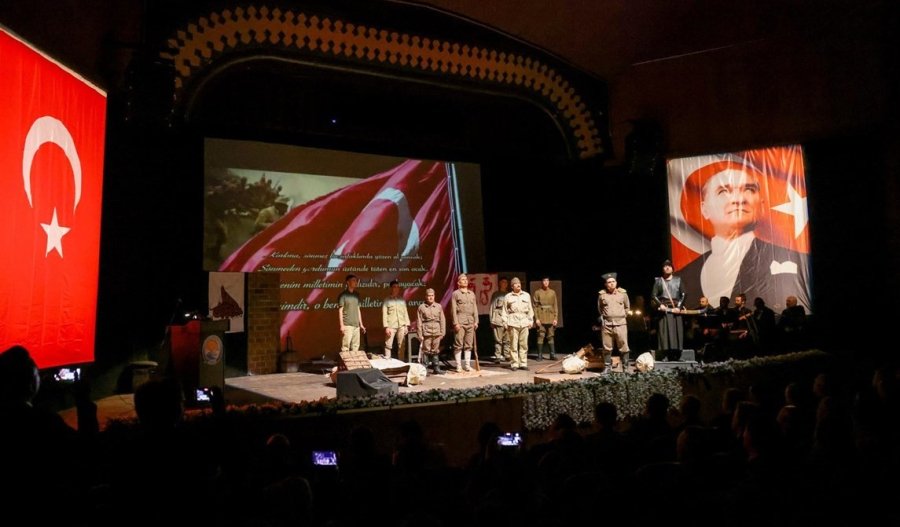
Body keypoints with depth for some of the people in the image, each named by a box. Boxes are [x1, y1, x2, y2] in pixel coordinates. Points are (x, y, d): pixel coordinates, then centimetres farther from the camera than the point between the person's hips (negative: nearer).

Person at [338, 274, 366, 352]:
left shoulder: (357, 295, 14)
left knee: (355, 347, 8)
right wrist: (342, 325, -13)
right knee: (345, 346, -8)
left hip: (356, 325, 6)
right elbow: (340, 310, -7)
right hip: (347, 325, -6)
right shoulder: (343, 295, -5)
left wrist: (361, 324, 17)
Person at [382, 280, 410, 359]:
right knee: (388, 345, -4)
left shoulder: (402, 299, 14)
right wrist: (386, 327, -10)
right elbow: (384, 314, -1)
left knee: (402, 346, 4)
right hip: (391, 326, -3)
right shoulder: (387, 300, 4)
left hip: (401, 326, 3)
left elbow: (405, 312, 13)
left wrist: (407, 325, 6)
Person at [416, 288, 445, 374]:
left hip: (437, 333, 2)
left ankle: (436, 368, 15)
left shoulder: (438, 306, 9)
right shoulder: (421, 307, 2)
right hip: (426, 333, -2)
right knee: (426, 351, -2)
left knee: (436, 351, 8)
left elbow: (442, 320, 10)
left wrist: (442, 332, 5)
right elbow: (419, 322, 1)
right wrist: (420, 334, -3)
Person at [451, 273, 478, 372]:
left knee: (469, 345, 6)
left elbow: (475, 308, 16)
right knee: (458, 345, -4)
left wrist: (476, 321, 7)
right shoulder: (455, 294, 2)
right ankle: (458, 366, 0)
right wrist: (455, 323, -11)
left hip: (470, 322, 5)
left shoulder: (472, 294, 17)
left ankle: (467, 365, 12)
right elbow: (453, 309, -4)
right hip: (460, 322, -5)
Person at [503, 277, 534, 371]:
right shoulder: (508, 296, 7)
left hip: (524, 322, 3)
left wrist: (531, 320, 9)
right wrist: (505, 322, 0)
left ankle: (523, 363, 9)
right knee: (513, 344, -4)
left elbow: (530, 309, 16)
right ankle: (514, 364, 1)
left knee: (524, 344, 2)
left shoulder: (526, 295, 15)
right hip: (513, 322, -2)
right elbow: (505, 311, 6)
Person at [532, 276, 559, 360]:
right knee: (540, 336, -3)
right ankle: (540, 355, 2)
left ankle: (552, 354, 9)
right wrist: (536, 318, -8)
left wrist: (555, 318, 2)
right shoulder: (537, 292, 2)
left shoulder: (552, 292, 9)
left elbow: (555, 306, 9)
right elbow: (535, 306, -1)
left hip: (550, 318, 2)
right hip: (541, 318, -2)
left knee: (551, 336, 5)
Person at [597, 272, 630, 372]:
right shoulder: (602, 294, 4)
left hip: (620, 324, 0)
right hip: (606, 324, 1)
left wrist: (623, 316, 12)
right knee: (607, 349, 5)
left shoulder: (623, 293, 4)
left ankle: (625, 368, 8)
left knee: (624, 348, -1)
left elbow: (627, 307, 18)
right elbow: (599, 308, 20)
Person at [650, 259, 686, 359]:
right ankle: (665, 355, -5)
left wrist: (679, 307, -7)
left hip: (675, 310, 1)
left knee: (677, 332, -2)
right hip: (663, 310, -1)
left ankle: (677, 355, 3)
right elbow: (653, 295, 3)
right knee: (664, 332, -6)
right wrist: (660, 305, -11)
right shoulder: (658, 281, 9)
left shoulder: (678, 280, 11)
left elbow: (683, 295, 6)